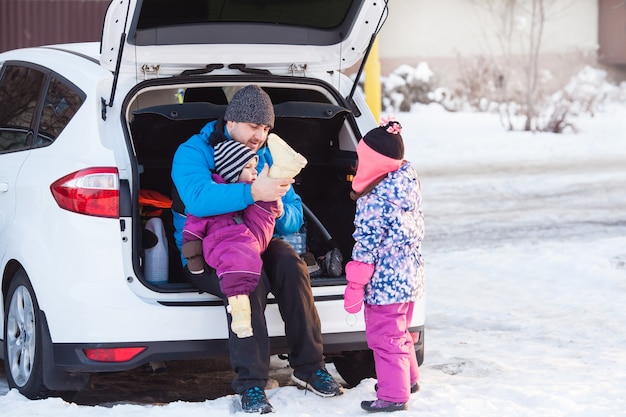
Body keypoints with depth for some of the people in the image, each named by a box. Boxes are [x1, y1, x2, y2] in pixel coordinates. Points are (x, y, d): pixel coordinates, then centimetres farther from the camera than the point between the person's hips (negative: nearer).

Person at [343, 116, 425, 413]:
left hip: (384, 281, -9)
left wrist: (354, 285, -14)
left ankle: (393, 395, 5)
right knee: (399, 333, 25)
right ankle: (409, 378, 40)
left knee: (384, 338, 1)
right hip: (409, 276, 9)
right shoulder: (409, 187, 4)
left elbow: (366, 247, -19)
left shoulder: (374, 201, -20)